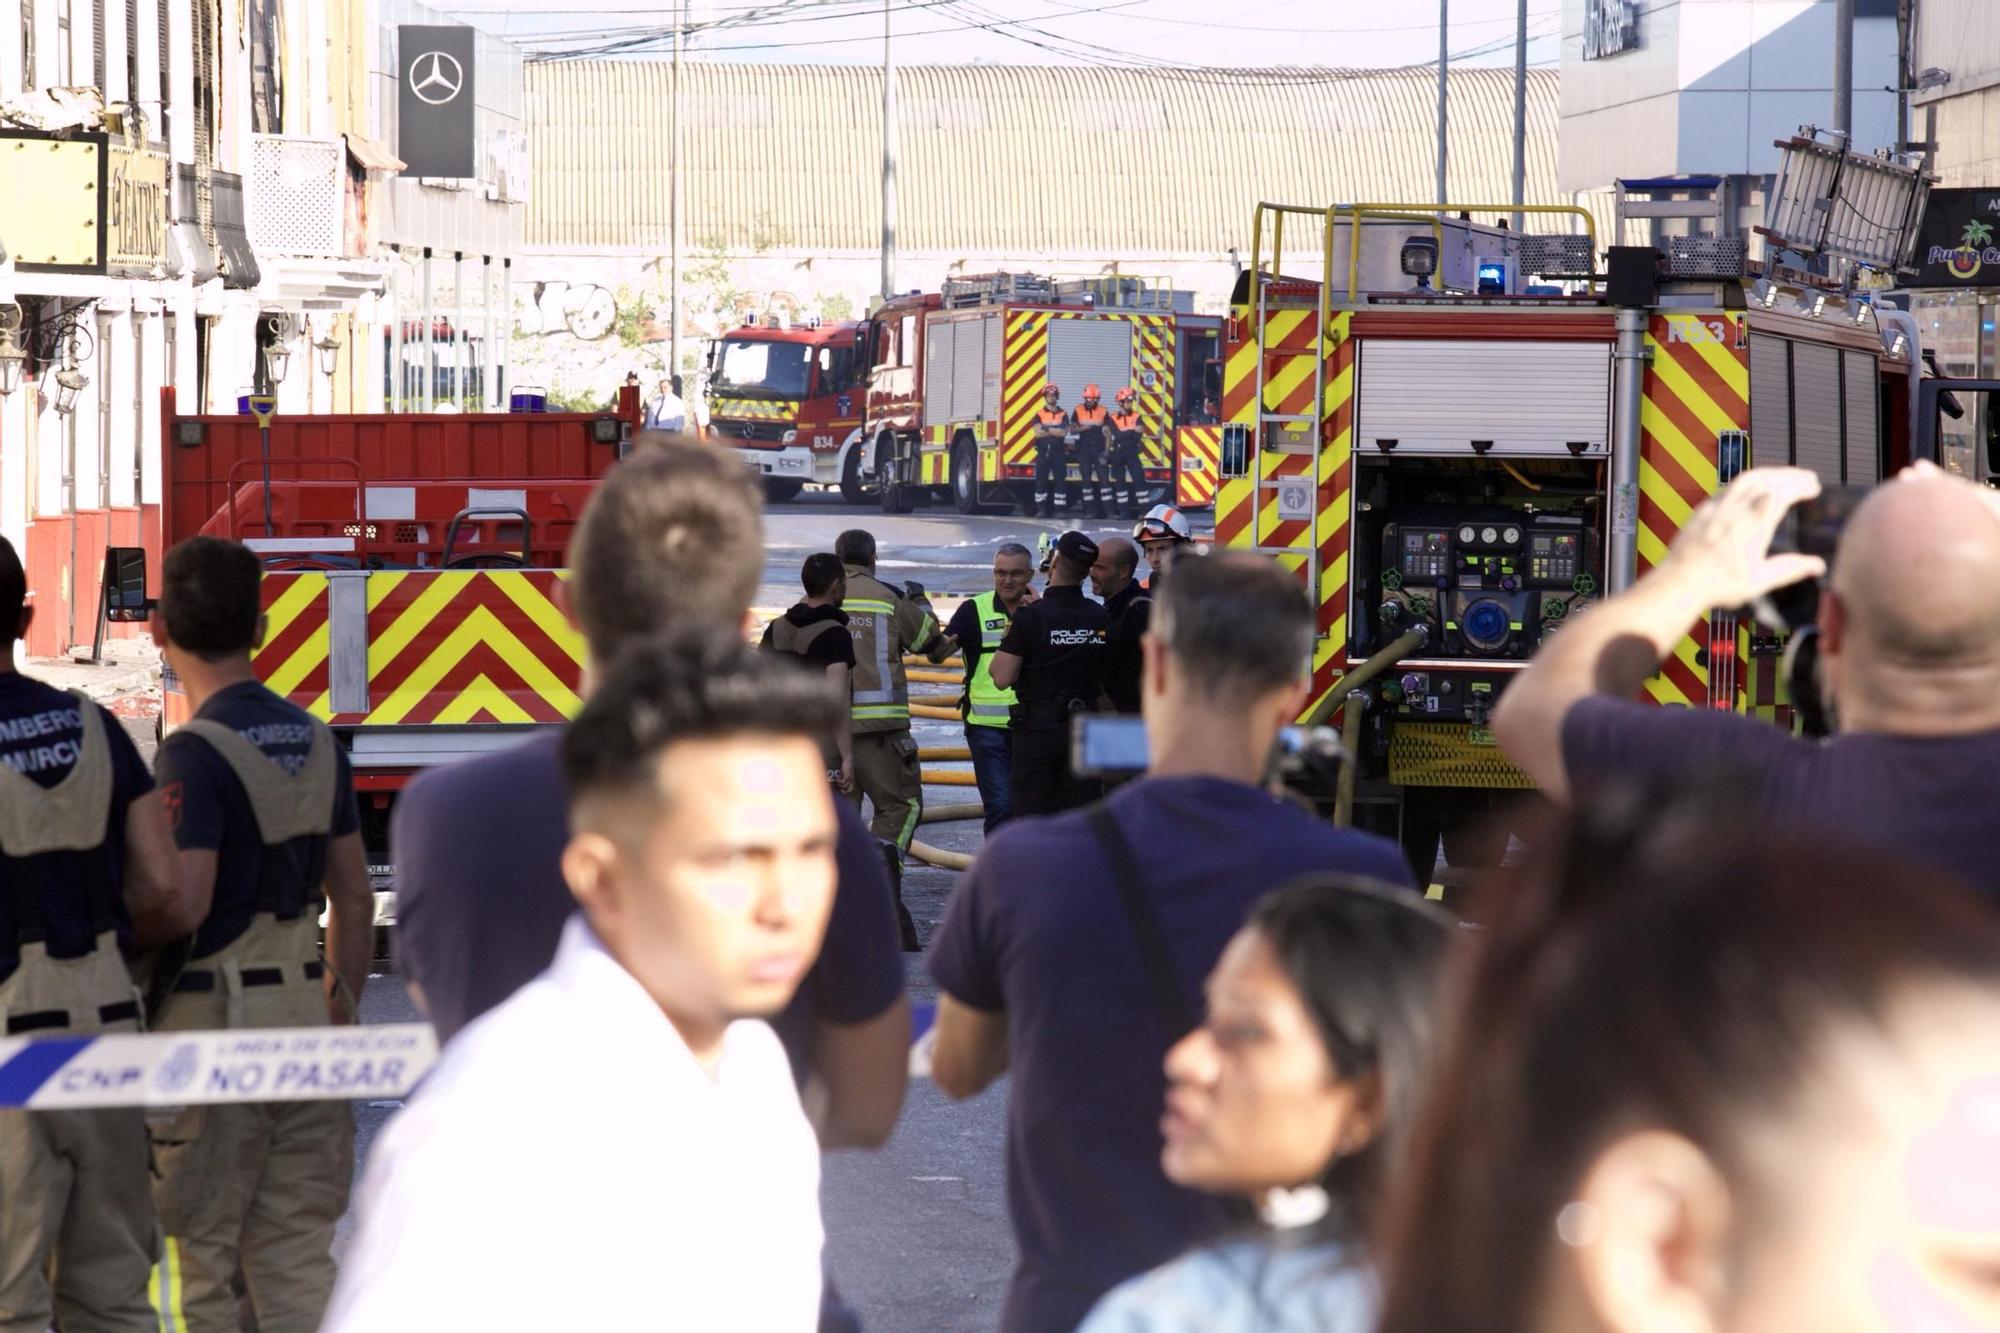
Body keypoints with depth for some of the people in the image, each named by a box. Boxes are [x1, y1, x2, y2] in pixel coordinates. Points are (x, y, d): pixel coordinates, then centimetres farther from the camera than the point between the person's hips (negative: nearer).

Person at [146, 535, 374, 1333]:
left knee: (204, 1252, 5)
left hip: (215, 1024, -6)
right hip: (303, 1013, 6)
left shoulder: (195, 753, -13)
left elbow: (184, 902, -21)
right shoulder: (314, 739, 9)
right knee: (299, 1252, 7)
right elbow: (353, 894, 14)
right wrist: (345, 1003, 23)